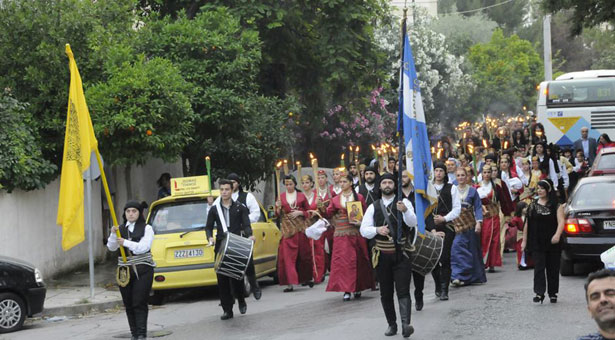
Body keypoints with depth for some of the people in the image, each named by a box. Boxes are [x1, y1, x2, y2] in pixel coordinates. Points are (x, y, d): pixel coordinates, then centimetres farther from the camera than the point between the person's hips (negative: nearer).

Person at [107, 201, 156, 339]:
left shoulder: (146, 228, 1)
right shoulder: (120, 229, 11)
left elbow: (143, 247, -12)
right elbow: (111, 247, 3)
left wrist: (126, 243, -21)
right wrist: (113, 235, -14)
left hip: (142, 270, -4)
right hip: (125, 270, 4)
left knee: (139, 303, -10)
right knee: (128, 304, 6)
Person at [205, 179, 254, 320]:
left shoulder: (240, 208, 8)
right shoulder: (214, 209, 12)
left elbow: (246, 225, 2)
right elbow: (208, 227, 13)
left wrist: (249, 235, -18)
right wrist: (210, 238, -7)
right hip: (220, 247, 2)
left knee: (236, 276, -6)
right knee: (222, 279, -1)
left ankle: (241, 301, 21)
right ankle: (227, 310, 4)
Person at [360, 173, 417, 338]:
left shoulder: (404, 202, 0)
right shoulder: (374, 207, 8)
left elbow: (412, 222, -16)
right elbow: (364, 230, 3)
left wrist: (405, 211, -37)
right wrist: (377, 230, -17)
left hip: (401, 254, -3)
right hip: (382, 255, 3)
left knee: (403, 291, -13)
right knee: (385, 293, 9)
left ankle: (406, 324, -22)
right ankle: (391, 324, 20)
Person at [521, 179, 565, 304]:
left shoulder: (556, 206, 0)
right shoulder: (533, 205, 9)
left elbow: (561, 221, -11)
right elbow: (527, 224, 12)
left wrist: (557, 234, -28)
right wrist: (524, 241, 9)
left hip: (552, 243, -1)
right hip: (537, 244, 2)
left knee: (553, 268, 6)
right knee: (539, 267, -9)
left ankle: (553, 293, 17)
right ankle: (539, 293, -15)